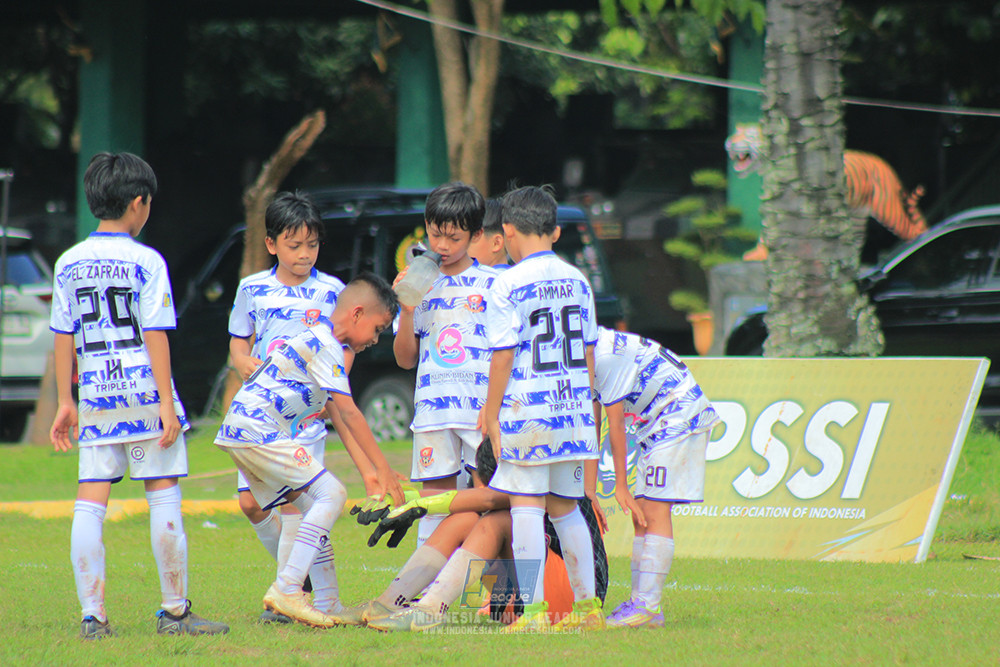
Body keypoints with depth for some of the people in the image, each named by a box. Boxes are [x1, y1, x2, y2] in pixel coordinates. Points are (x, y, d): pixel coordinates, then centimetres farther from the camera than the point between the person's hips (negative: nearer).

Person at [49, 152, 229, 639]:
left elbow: (63, 338, 9)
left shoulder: (68, 264, 6)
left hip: (96, 400, 4)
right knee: (164, 499, 4)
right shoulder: (146, 262, -7)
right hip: (144, 396, -4)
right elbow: (156, 336, -10)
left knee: (90, 505, 2)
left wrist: (66, 402, 14)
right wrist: (167, 403, -9)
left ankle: (92, 616, -3)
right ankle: (174, 611, 7)